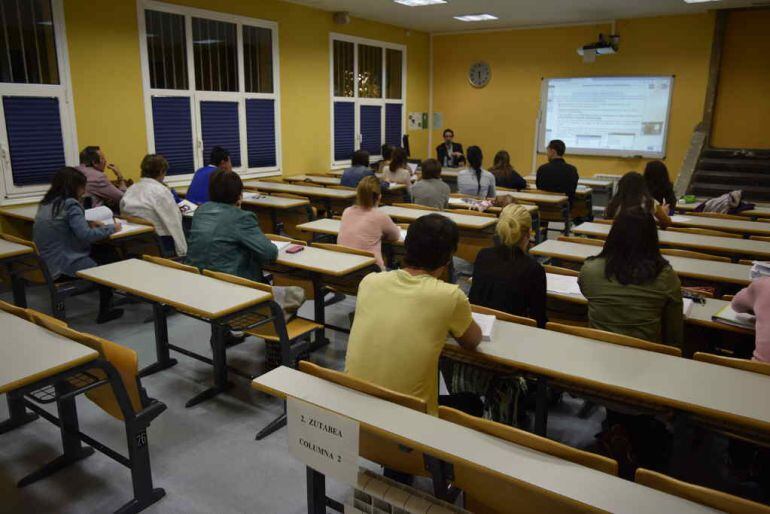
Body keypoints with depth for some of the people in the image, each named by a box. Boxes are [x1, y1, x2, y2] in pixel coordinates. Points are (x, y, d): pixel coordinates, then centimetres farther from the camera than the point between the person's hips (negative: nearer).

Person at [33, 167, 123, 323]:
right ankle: (105, 312, 20)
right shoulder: (70, 204, -16)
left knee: (106, 254, 17)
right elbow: (85, 235, -23)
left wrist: (88, 224, 10)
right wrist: (112, 228, -11)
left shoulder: (46, 204, 10)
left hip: (49, 265, 8)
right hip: (66, 266, -8)